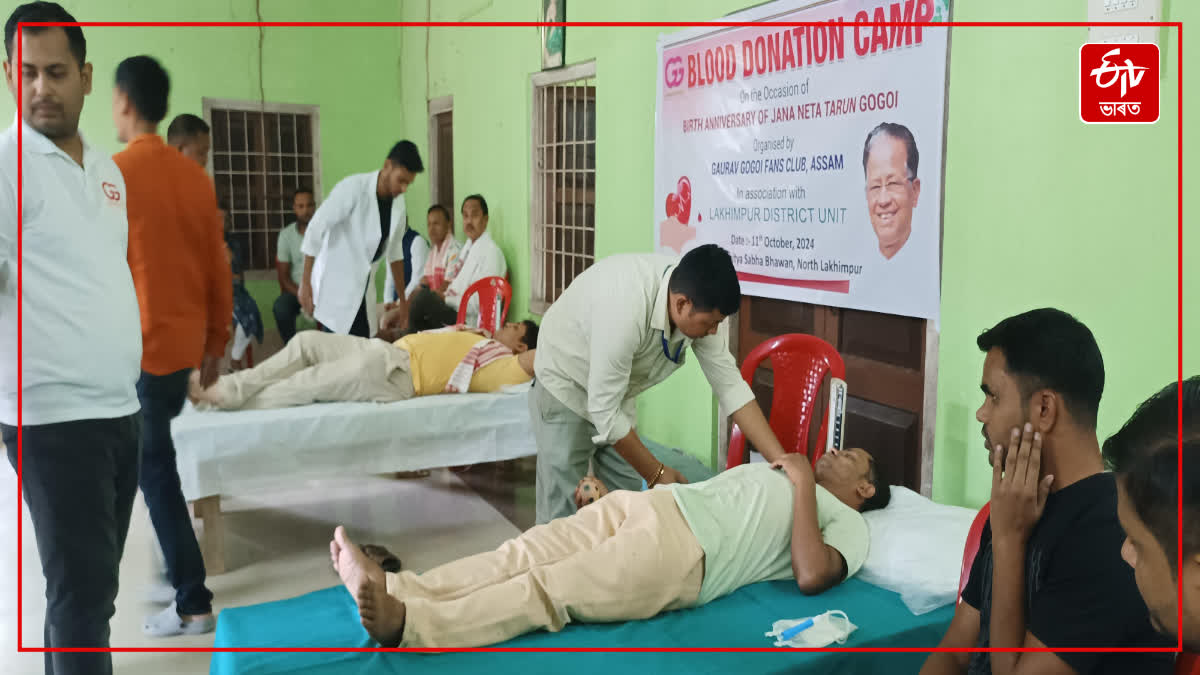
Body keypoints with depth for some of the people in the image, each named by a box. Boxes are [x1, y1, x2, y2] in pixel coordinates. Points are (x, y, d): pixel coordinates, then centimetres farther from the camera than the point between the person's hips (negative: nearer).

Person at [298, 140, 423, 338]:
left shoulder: (398, 202, 2)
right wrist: (306, 283, -19)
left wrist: (402, 297, 16)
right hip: (335, 283, -6)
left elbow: (394, 250, 14)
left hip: (364, 285, 6)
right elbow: (315, 229, -17)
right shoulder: (353, 188, -17)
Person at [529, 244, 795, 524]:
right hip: (566, 389, -6)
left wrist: (783, 461, -17)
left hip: (615, 396, 6)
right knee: (563, 512, -6)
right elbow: (604, 412, -33)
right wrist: (658, 474, -22)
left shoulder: (699, 303, -19)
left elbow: (730, 385, -11)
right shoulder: (627, 307, -40)